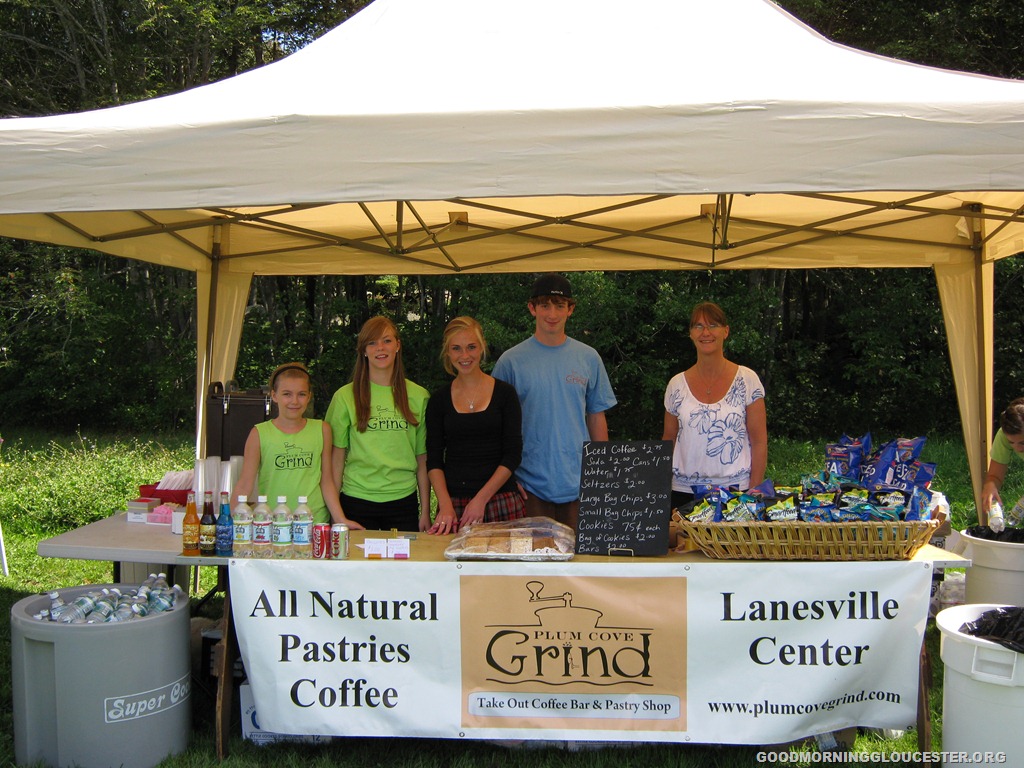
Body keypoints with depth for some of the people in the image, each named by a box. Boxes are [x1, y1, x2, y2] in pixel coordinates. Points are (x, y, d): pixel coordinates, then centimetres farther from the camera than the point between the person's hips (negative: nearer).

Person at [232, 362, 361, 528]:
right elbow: (244, 484, 2)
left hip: (315, 523, 1)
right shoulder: (259, 433, 2)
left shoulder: (321, 430, 7)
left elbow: (326, 481, 8)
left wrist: (340, 519, 1)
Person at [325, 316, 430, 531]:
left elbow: (422, 459, 7)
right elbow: (336, 458, 1)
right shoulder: (345, 397, 0)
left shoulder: (418, 396, 4)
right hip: (357, 500, -1)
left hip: (403, 502, 1)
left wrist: (426, 511, 5)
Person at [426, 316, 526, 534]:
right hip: (453, 502, 1)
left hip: (500, 499, -1)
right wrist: (445, 506, -9)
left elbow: (513, 455, -2)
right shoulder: (439, 400, 7)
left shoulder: (504, 393, 1)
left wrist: (481, 499, -11)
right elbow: (433, 459, 5)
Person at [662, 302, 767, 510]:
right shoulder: (677, 384, 5)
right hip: (684, 491, 2)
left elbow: (759, 441, -1)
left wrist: (754, 492, -6)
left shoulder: (747, 380, -1)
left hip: (735, 490, -2)